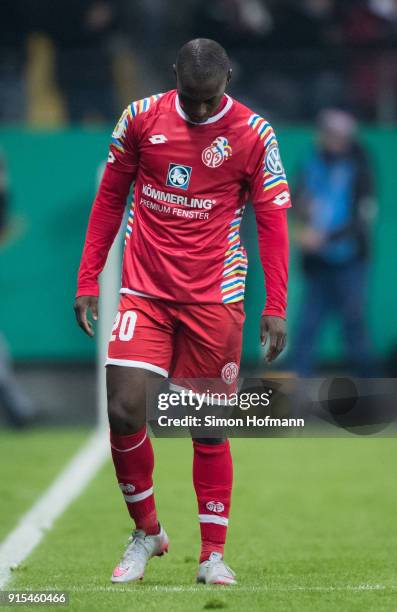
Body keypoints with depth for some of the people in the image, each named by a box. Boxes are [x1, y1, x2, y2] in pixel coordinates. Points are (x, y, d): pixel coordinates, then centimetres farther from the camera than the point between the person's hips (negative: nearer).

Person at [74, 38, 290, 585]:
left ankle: (213, 555, 14)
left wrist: (275, 308, -7)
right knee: (124, 412, -10)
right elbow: (109, 200, 10)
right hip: (144, 292, 1)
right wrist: (88, 281, 6)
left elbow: (272, 222, -1)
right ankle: (147, 532, 12)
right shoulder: (140, 118, 1)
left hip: (214, 300, -1)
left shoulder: (253, 133, -4)